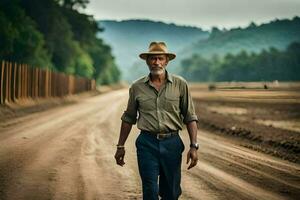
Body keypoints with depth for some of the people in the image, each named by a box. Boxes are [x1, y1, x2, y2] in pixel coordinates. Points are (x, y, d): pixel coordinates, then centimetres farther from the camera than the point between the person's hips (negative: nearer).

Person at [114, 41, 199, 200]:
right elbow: (128, 118, 13)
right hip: (147, 144, 0)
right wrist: (120, 146, 13)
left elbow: (190, 117, 3)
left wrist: (194, 146, -5)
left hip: (172, 143, 0)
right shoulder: (137, 87, 3)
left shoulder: (180, 84, 0)